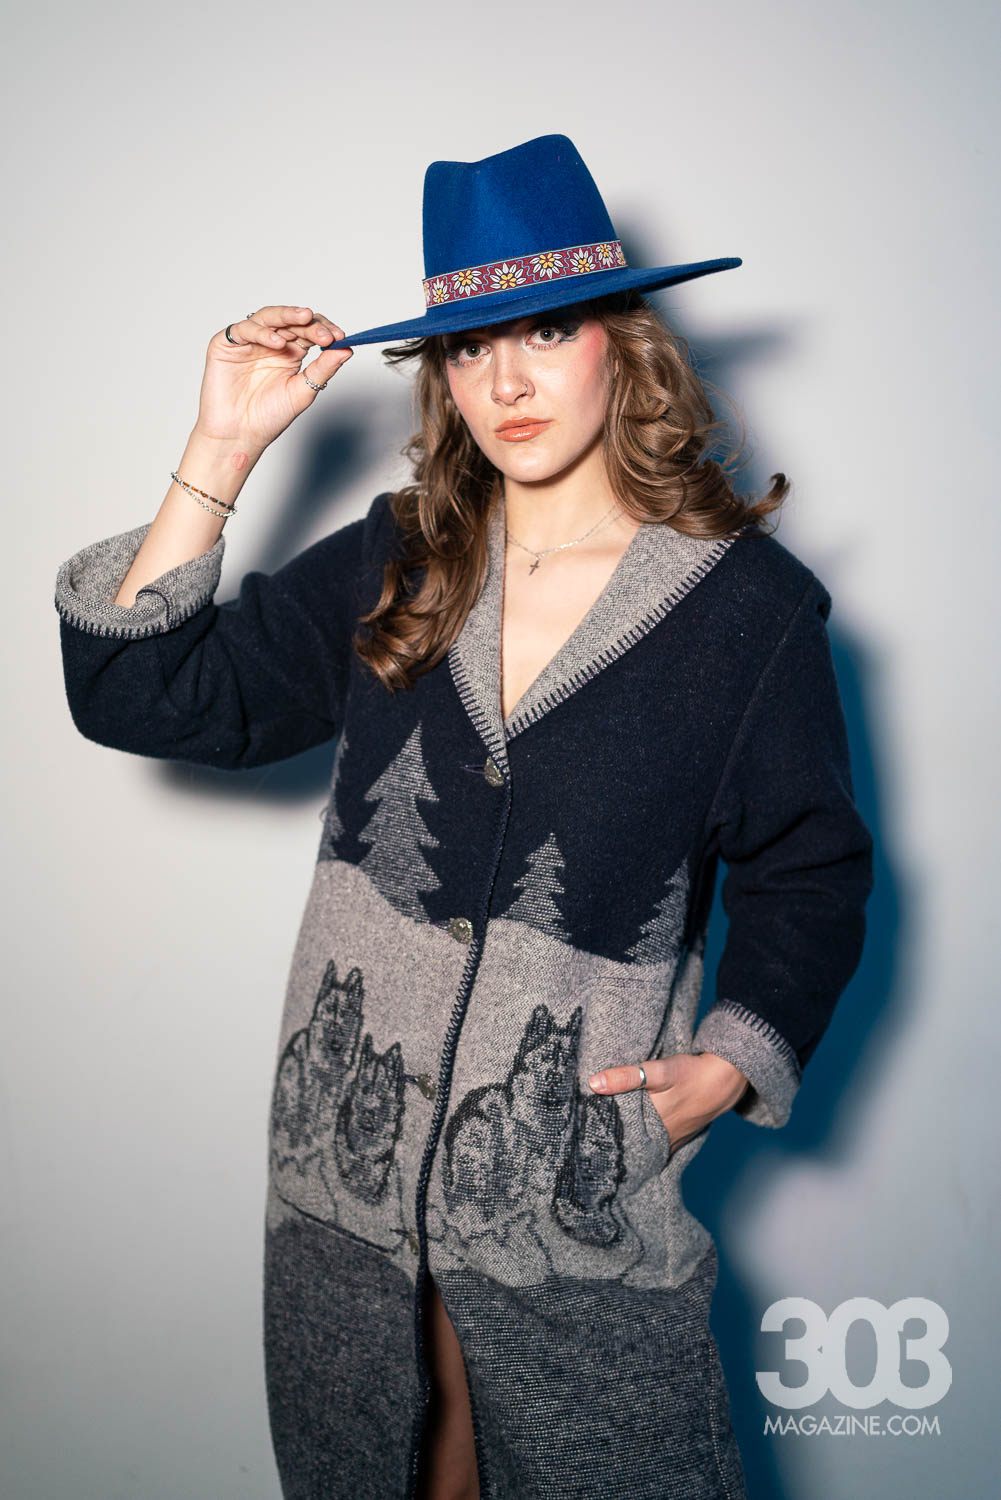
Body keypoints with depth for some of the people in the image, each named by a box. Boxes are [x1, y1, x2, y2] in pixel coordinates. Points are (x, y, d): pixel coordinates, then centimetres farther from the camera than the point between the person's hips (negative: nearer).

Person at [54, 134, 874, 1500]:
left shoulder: (749, 604, -6)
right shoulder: (390, 569, 1)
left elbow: (810, 874, 2)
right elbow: (141, 697, -4)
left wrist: (735, 1062, -10)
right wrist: (220, 452, -8)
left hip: (577, 1193, -2)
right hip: (349, 1159, 3)